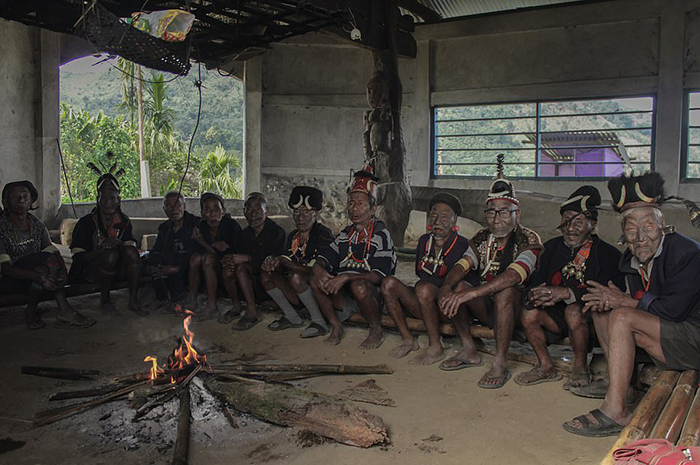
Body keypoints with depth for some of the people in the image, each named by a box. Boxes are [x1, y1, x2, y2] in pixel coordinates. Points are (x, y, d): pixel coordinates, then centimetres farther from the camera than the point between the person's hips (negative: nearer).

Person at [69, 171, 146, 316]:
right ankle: (104, 300, -14)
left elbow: (132, 246, -5)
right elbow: (77, 256, -7)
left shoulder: (124, 221, 9)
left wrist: (118, 243, -27)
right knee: (111, 255, -34)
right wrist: (102, 250, -23)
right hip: (90, 269, -3)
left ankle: (133, 301, -23)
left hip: (117, 270, 3)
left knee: (131, 252, -27)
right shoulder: (87, 222, -3)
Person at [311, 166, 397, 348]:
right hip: (346, 298, 5)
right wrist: (320, 271, -20)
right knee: (316, 280, -17)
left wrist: (347, 276, -30)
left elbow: (379, 276, -18)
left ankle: (377, 331, -10)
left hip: (375, 295, -5)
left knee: (358, 285, -37)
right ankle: (336, 326, 0)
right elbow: (322, 260, 5)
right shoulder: (345, 235, 12)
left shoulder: (380, 235, -7)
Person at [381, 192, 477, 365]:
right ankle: (408, 340, -6)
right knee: (389, 282, -13)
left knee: (424, 288, -34)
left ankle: (436, 348, -19)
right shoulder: (424, 241, 10)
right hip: (424, 306, 6)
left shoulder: (463, 246, -8)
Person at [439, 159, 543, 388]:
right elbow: (462, 265, -10)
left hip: (517, 309, -5)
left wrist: (471, 293, -42)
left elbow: (513, 277, -31)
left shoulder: (528, 240, -13)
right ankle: (469, 351, -5)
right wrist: (447, 287, -33)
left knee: (505, 292, -35)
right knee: (456, 286, -15)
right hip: (488, 308, 6)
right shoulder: (482, 239, 6)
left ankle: (500, 363, -26)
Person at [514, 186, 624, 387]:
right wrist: (538, 295, -25)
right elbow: (535, 282, 1)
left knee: (574, 311, -35)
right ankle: (546, 367, -1)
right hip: (559, 313, 5)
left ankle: (581, 369, -11)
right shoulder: (552, 247, 6)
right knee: (529, 313, -21)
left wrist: (567, 293, -32)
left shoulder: (608, 254, -10)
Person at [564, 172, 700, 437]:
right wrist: (610, 302, -15)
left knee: (622, 318, -23)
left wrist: (625, 301, -12)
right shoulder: (632, 260, 5)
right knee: (603, 318, 2)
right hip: (672, 336, 8)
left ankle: (614, 412, -23)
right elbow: (642, 305, 7)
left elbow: (672, 310, -23)